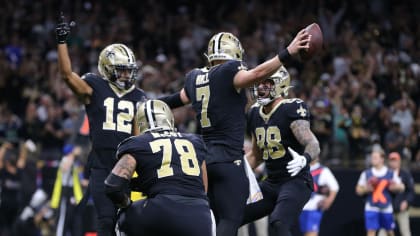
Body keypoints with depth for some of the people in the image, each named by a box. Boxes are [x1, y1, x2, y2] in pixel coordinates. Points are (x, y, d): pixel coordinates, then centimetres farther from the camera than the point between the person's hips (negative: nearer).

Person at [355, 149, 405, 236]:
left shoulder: (391, 173, 3)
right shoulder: (366, 173, 3)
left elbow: (401, 187, 8)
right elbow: (358, 190, 7)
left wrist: (394, 187, -14)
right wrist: (366, 189, -14)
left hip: (386, 208, 1)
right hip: (371, 208, -1)